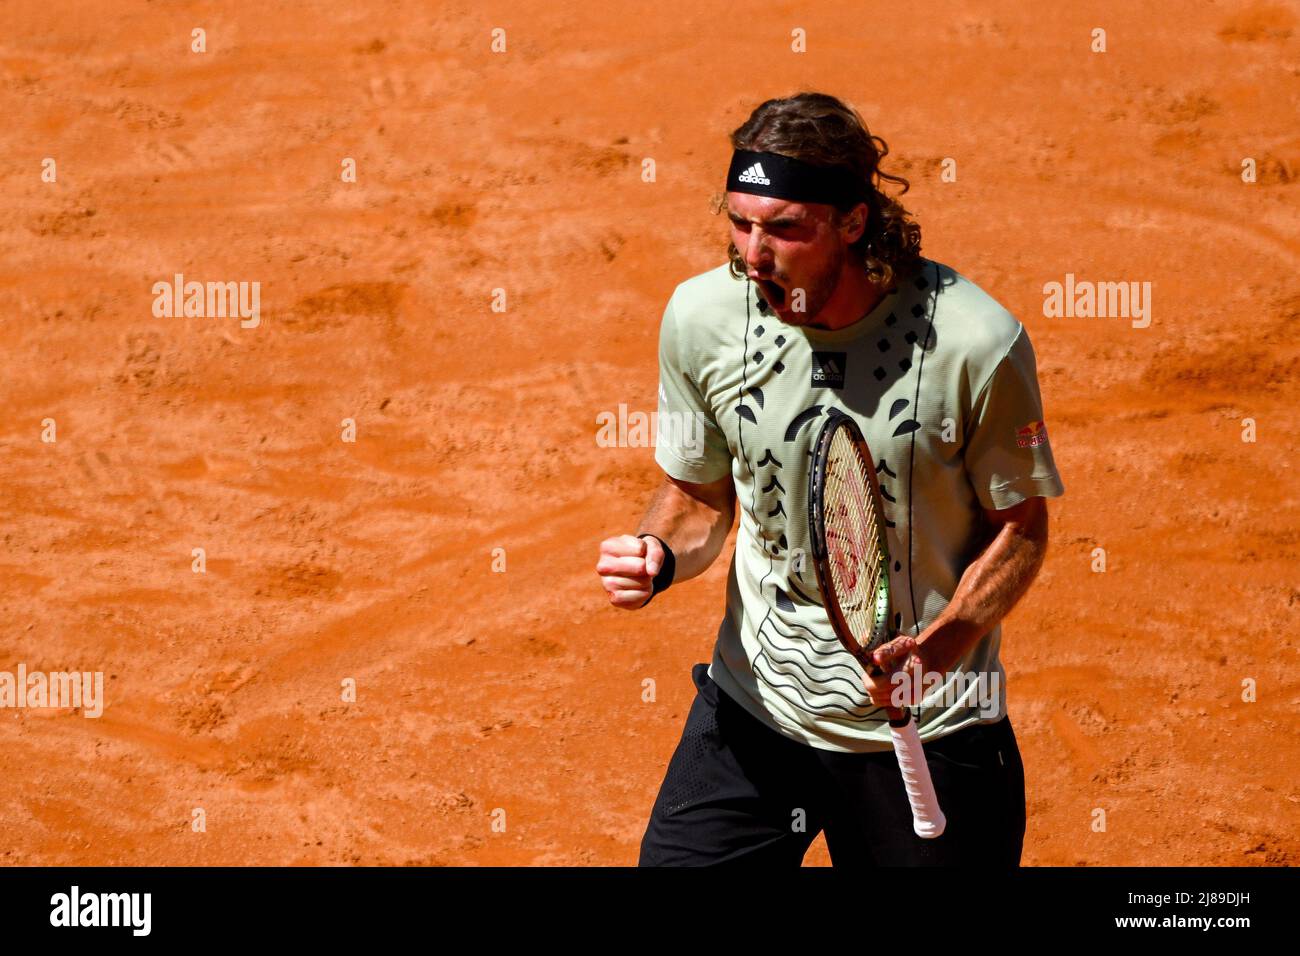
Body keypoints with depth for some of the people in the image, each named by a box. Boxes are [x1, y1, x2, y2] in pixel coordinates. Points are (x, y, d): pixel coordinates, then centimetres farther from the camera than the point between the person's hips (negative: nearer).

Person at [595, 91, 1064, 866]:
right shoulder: (703, 316, -8)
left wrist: (938, 647, -22)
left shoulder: (976, 342, -19)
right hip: (754, 712, 3)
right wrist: (660, 556, -14)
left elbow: (1020, 527, -6)